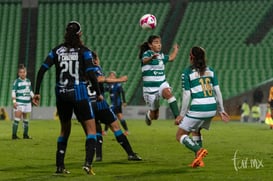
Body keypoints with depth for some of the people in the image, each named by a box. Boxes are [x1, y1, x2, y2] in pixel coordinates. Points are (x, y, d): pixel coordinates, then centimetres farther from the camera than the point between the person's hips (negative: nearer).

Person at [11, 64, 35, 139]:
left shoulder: (28, 81, 13)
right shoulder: (17, 81, -6)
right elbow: (13, 92, -10)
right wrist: (14, 101, -19)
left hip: (27, 102, 6)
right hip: (19, 103, -6)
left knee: (26, 119, 11)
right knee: (17, 118, -13)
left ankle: (25, 134, 21)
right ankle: (14, 135, -13)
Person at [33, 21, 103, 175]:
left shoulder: (57, 50, 6)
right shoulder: (84, 51, -4)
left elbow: (42, 70, -1)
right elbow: (91, 74, -11)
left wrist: (37, 92, 4)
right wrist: (99, 93, 0)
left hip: (61, 95, 4)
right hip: (79, 94, -4)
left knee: (65, 130, 20)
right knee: (91, 129, 0)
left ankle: (60, 166, 17)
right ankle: (88, 162, -21)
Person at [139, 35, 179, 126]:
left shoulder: (161, 55, 8)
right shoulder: (147, 53, -11)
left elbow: (171, 58, 27)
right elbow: (145, 60, -35)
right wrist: (151, 58, -58)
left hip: (162, 83, 4)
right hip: (150, 87, -4)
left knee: (168, 93, -33)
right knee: (154, 115, 4)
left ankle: (177, 116, -42)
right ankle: (148, 116, 41)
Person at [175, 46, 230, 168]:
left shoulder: (187, 73, -5)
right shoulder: (210, 70, 10)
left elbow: (186, 96, -8)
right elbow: (217, 91, 9)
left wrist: (182, 115, -1)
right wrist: (221, 110, 15)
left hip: (197, 109, -6)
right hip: (212, 108, 6)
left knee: (180, 136, 4)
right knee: (196, 131, 29)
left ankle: (199, 150, -21)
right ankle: (199, 160, 19)